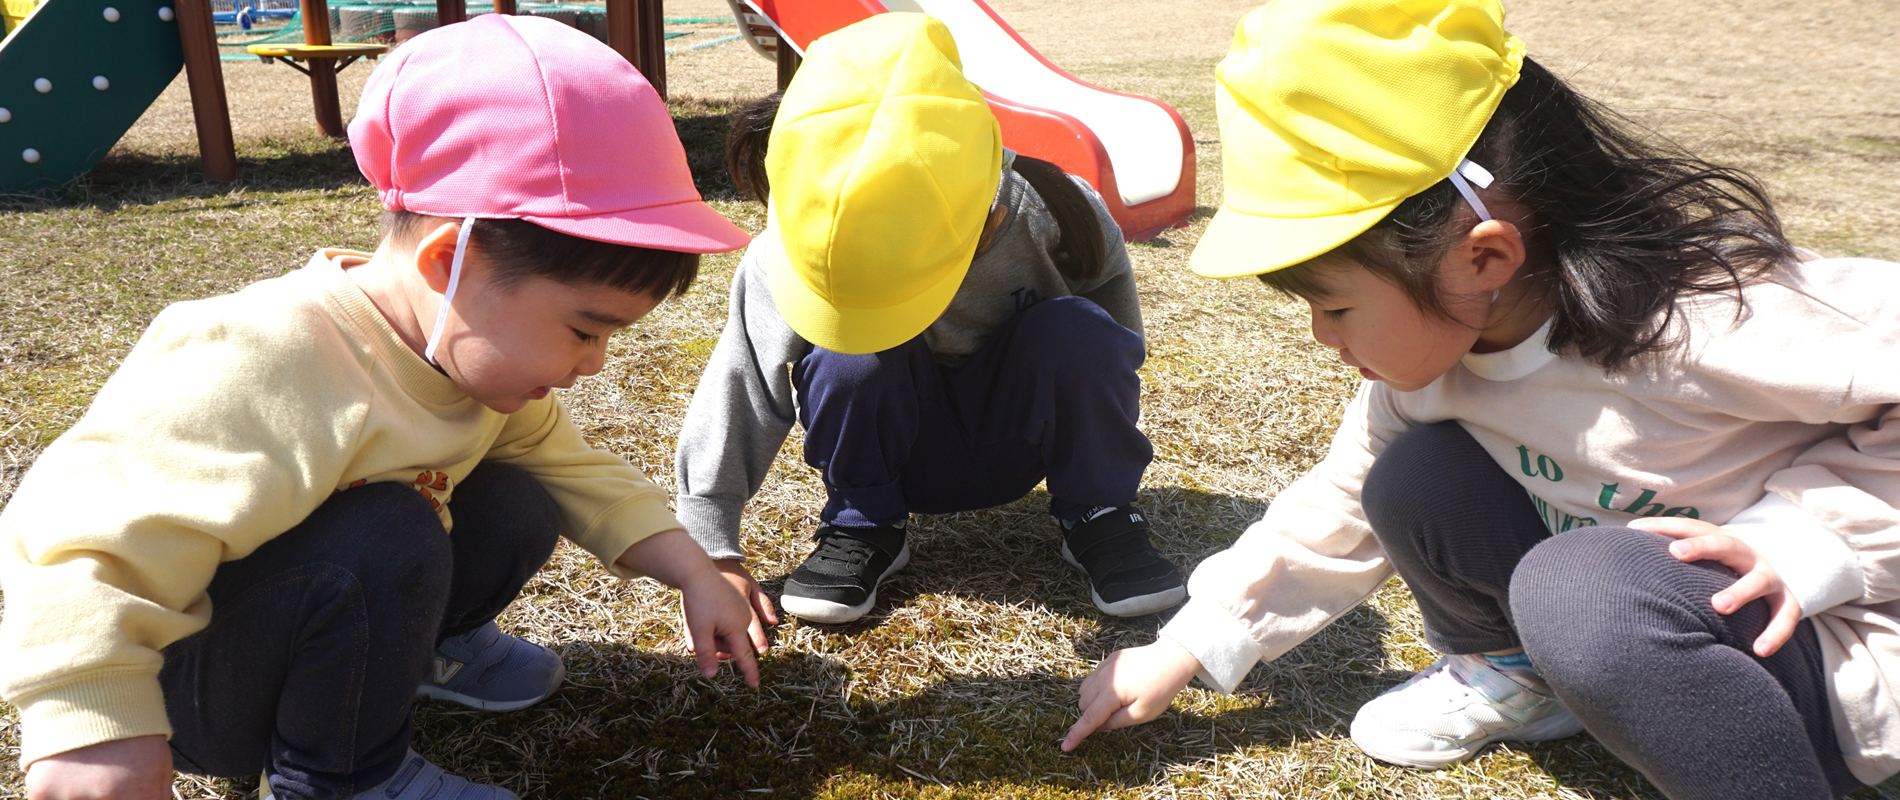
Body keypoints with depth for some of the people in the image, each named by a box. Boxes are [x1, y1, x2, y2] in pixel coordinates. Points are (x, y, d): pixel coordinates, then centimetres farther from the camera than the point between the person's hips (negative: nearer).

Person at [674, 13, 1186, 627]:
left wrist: (1113, 385, -1)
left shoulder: (1050, 214, -25)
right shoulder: (788, 263, -28)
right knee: (853, 359, -34)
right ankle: (862, 529, -6)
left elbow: (1109, 278, -1)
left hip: (1015, 440, 1)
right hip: (896, 453, 0)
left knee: (1076, 332, -31)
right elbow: (736, 396, -21)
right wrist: (714, 554, -22)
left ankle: (1100, 517, -6)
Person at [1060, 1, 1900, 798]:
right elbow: (1339, 512, 3)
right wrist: (1180, 652, 3)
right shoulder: (1428, 350, -8)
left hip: (1825, 648, -6)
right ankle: (1514, 676, 15)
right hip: (1637, 622, 7)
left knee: (1580, 594, -35)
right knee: (1415, 479, -10)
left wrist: (1803, 530, -28)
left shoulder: (1719, 319, -31)